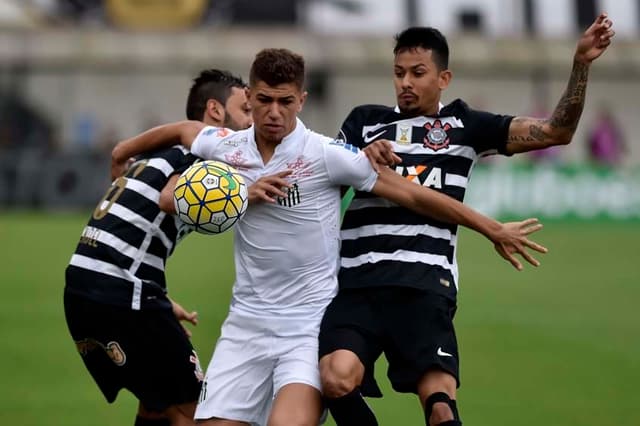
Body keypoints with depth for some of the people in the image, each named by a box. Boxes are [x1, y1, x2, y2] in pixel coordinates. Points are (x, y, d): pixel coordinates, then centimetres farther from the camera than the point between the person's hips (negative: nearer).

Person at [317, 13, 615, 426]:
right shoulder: (364, 121, 19)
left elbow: (555, 131, 10)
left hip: (424, 286, -1)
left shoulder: (464, 126, 14)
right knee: (337, 381, -23)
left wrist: (581, 63, -2)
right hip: (356, 283, 1)